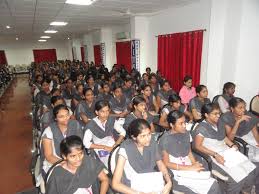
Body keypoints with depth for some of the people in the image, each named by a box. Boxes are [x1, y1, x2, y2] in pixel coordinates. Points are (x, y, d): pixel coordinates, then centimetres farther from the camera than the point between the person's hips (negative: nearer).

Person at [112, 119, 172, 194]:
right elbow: (115, 184, -19)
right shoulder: (125, 149, -21)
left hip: (153, 184, 4)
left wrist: (169, 182, -6)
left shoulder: (152, 144, -8)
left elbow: (161, 165, 10)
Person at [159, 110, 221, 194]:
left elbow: (189, 152, 13)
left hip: (189, 168, 6)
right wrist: (190, 168, -16)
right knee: (210, 187, -16)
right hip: (177, 173, -6)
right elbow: (166, 163, -14)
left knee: (214, 185, -12)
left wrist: (195, 164, -6)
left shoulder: (186, 133, 4)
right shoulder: (165, 139, -17)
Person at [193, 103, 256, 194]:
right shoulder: (201, 128, -14)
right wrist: (215, 155, -21)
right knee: (236, 176, -22)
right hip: (212, 156, -7)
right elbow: (198, 146, -16)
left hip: (227, 151, 8)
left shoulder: (218, 123, 10)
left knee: (250, 169, -6)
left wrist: (232, 145, 5)